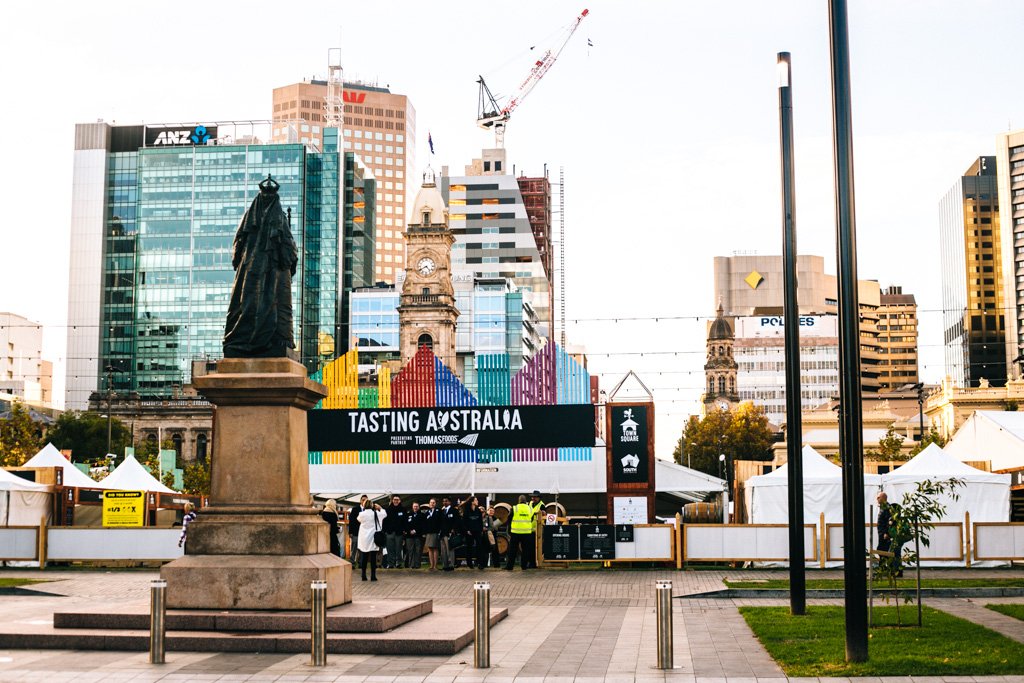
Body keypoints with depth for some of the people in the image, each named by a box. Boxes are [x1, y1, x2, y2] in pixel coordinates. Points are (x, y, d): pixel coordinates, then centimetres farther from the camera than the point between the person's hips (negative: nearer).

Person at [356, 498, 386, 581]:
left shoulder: (362, 514, -6)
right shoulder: (376, 514, -6)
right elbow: (385, 513, 12)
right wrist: (380, 508, 24)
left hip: (364, 539, 1)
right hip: (373, 538, -1)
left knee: (364, 557, 8)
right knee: (373, 557, 2)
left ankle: (364, 575, 10)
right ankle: (373, 576, 2)